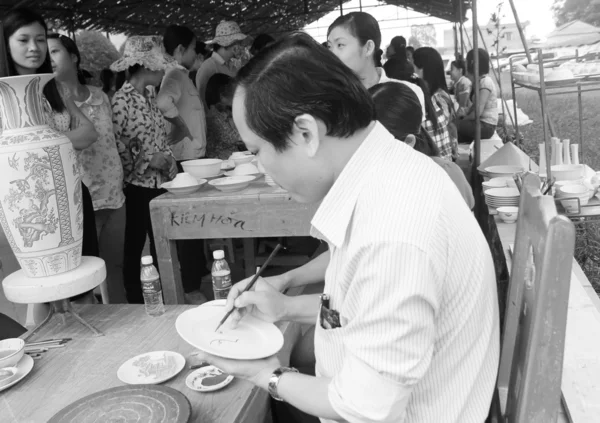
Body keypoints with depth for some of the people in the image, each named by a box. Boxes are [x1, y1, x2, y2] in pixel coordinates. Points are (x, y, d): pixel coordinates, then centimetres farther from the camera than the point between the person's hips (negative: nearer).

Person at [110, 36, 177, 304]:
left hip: (162, 183, 8)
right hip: (140, 187, -7)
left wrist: (171, 167, 7)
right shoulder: (121, 101, -15)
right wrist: (149, 160, -18)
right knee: (135, 247, 6)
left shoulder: (148, 96, 9)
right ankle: (137, 306, 20)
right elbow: (116, 150, -17)